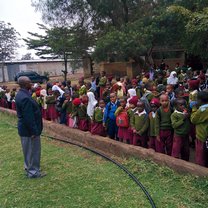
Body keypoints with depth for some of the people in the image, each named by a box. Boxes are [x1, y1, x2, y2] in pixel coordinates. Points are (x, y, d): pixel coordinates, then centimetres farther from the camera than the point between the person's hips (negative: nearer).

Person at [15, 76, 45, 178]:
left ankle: (28, 167, 39)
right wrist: (34, 131, -21)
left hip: (24, 128, 10)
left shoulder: (21, 94, 6)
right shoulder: (25, 98, -27)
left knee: (28, 150, 23)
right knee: (33, 150, 4)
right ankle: (33, 172, 17)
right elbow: (28, 117, -27)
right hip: (29, 129, -10)